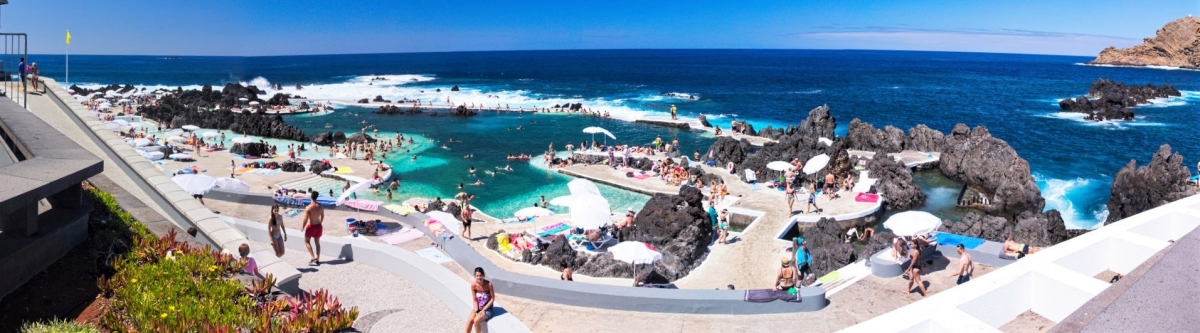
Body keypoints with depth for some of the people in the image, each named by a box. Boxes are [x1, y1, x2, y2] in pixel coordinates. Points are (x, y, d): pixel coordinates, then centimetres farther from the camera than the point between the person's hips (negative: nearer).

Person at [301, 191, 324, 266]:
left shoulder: (308, 208, -21)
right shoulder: (320, 207, -5)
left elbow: (305, 219, -17)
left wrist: (302, 227, -2)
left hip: (311, 226, -5)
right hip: (318, 226, 5)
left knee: (306, 241, 15)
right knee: (317, 242, 16)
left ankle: (313, 257, 4)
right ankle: (318, 260, 21)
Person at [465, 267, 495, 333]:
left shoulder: (489, 284, -20)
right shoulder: (473, 285, -11)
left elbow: (492, 299, -13)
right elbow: (474, 300, -4)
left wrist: (483, 310, -16)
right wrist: (476, 311, -16)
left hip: (487, 309, -3)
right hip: (477, 308, 3)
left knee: (476, 320, -27)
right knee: (469, 320, -22)